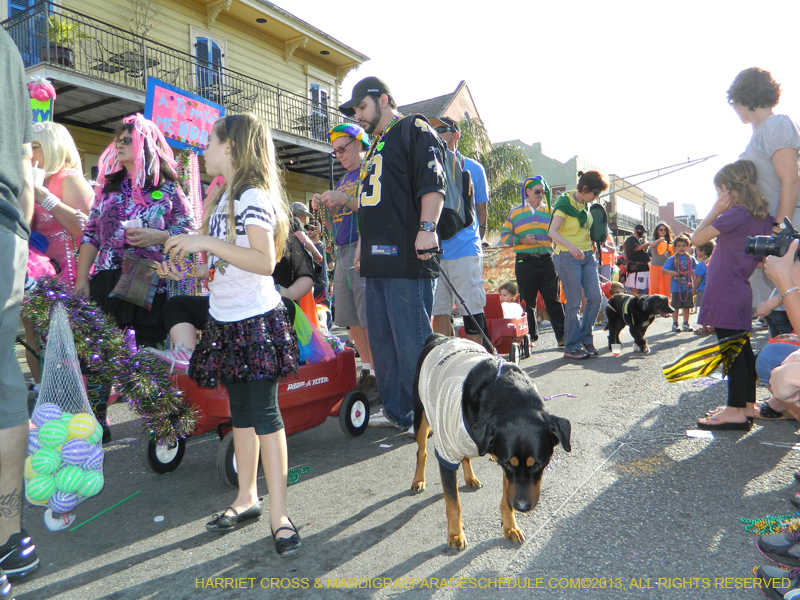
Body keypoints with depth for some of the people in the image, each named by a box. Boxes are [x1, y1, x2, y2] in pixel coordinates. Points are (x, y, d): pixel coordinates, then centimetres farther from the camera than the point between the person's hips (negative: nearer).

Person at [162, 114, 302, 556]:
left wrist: (206, 242, -24)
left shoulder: (254, 196, -13)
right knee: (240, 412, 14)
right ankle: (247, 497, 26)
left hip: (256, 321, -9)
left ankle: (279, 513, 3)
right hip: (225, 320, 9)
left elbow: (265, 261, -25)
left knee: (264, 413, -6)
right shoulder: (225, 196, 16)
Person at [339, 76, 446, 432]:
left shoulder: (414, 130, 0)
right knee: (381, 338, 11)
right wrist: (364, 244, 27)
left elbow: (433, 183, -14)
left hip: (407, 257, -10)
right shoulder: (376, 145, 28)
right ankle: (397, 411, 21)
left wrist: (427, 227, -25)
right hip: (378, 259, 10)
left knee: (412, 341, -7)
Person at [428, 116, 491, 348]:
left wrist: (477, 240, 9)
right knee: (438, 312, 5)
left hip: (465, 250, -2)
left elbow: (481, 209, 13)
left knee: (471, 311, -1)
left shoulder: (473, 168, 8)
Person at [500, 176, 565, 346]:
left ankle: (561, 335, -1)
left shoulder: (550, 212, 14)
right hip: (524, 261, -1)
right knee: (528, 301, 5)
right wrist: (521, 240, -11)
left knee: (553, 299, -2)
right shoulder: (515, 212, 9)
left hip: (546, 260, 1)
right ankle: (530, 335, 16)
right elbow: (504, 236, 6)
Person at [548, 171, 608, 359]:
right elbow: (552, 231, -19)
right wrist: (571, 246, -34)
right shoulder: (565, 203, -10)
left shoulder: (585, 205, 13)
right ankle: (571, 347, 3)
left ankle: (585, 339, 14)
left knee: (595, 296, -1)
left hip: (587, 255, 7)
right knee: (574, 302, -6)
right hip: (568, 257, -7)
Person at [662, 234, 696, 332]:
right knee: (676, 306, 3)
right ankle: (675, 324, 13)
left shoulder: (691, 259, 6)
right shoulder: (672, 259, -2)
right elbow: (663, 270, -9)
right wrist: (674, 273, -24)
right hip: (676, 287, -3)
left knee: (686, 306, 11)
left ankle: (686, 324, 22)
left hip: (688, 287, 3)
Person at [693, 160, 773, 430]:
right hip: (741, 293, 9)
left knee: (732, 352, -5)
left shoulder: (736, 214, -15)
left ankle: (736, 412, 0)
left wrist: (715, 211, -6)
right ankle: (747, 406, 23)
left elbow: (696, 238, -14)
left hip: (724, 294, -9)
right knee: (743, 350, 14)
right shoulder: (763, 216, 11)